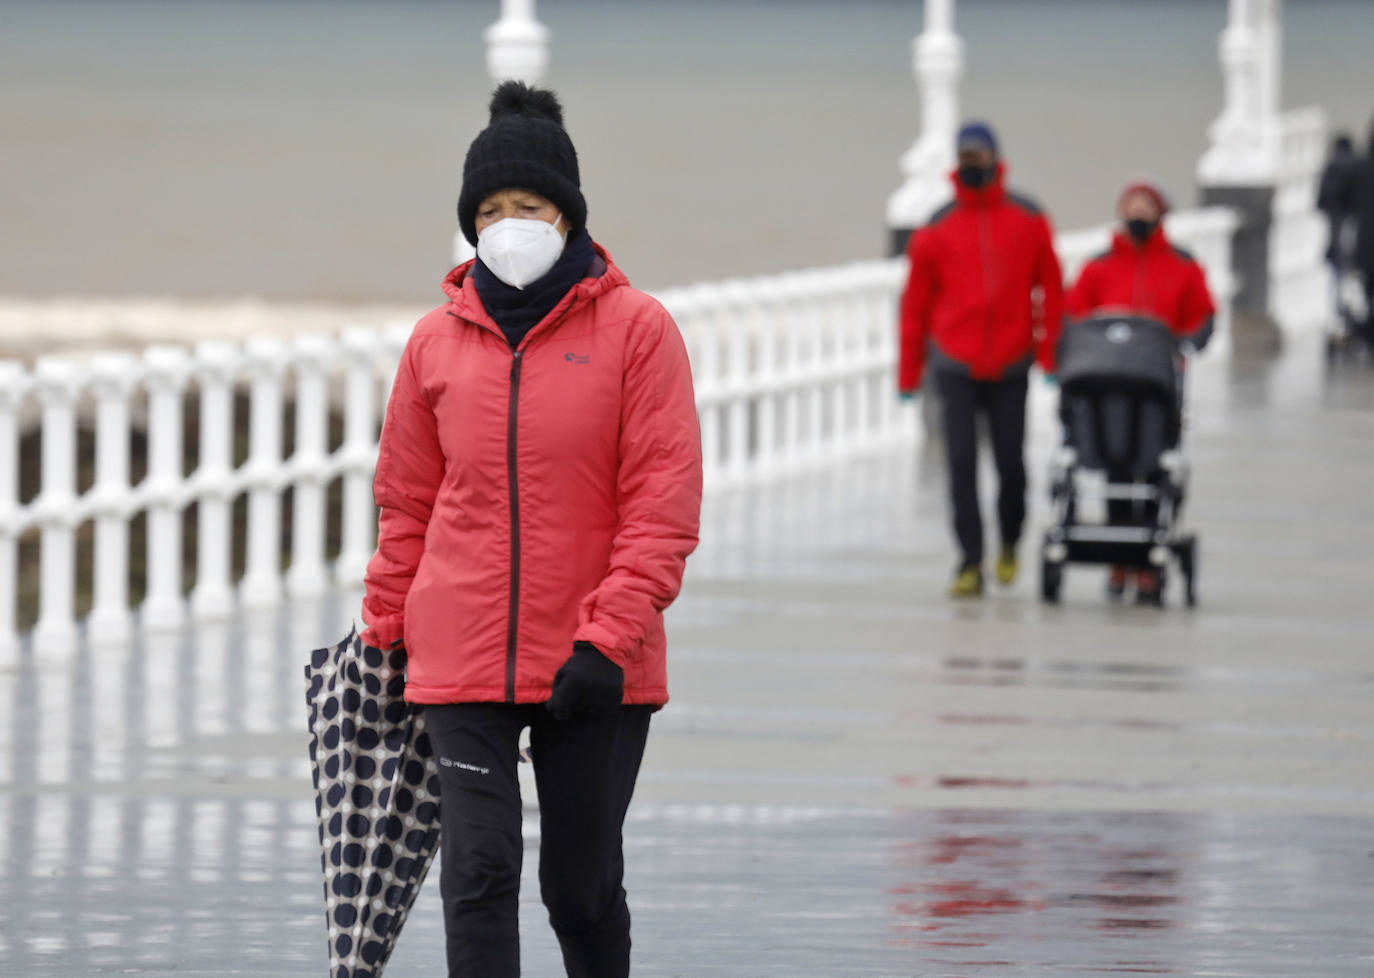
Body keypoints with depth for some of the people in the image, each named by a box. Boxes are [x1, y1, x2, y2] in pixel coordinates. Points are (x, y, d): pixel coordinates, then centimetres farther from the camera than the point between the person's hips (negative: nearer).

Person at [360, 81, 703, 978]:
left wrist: (608, 640, -15)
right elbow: (409, 503, 14)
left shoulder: (636, 329, -3)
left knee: (582, 885, 9)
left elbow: (664, 501, -7)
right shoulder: (438, 341, 6)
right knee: (479, 871, -9)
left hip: (593, 673, -1)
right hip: (462, 666, 2)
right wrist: (385, 635, 13)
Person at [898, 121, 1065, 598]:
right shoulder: (937, 229, 3)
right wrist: (908, 374, 6)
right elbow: (916, 303, 7)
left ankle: (1010, 541, 29)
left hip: (1010, 366, 0)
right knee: (961, 463, -6)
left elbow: (1051, 291, 6)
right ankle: (971, 563, -3)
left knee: (1010, 463, 3)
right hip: (955, 365, 0)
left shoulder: (1028, 222, 4)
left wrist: (1050, 356, -2)